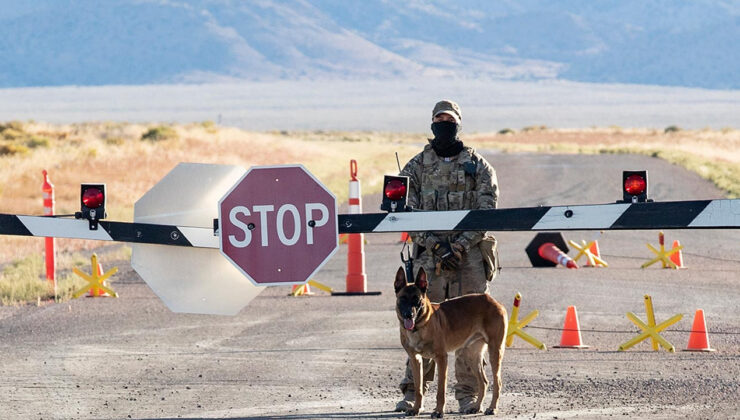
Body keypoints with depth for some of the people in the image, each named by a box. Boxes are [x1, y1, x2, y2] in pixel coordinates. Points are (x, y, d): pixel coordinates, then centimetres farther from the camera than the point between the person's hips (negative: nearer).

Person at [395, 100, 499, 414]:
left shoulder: (478, 166, 7)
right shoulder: (416, 167, 10)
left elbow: (486, 213, 0)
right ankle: (413, 391, 0)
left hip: (470, 256, 0)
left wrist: (459, 246, -12)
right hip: (428, 258, 0)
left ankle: (469, 394, 6)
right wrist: (435, 246, -11)